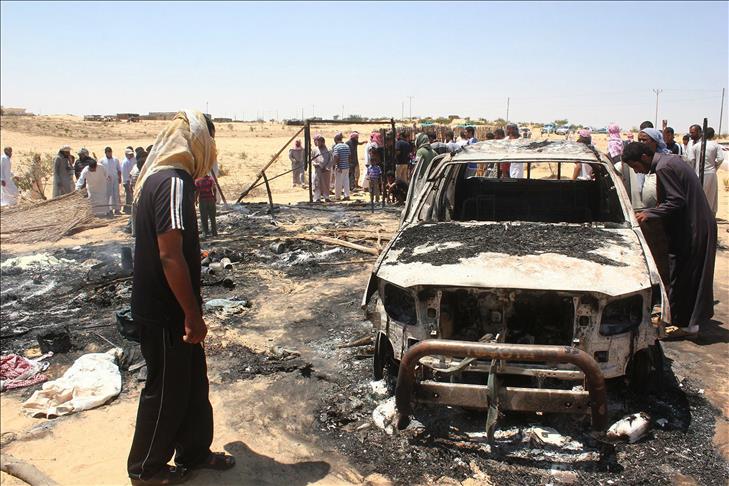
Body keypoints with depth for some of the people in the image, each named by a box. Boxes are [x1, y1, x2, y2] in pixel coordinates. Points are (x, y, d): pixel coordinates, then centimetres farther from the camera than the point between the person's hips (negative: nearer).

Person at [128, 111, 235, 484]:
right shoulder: (174, 183, -23)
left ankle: (194, 452, 36)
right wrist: (193, 315, -20)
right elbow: (170, 257, -27)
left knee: (193, 381, 20)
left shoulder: (159, 177, 9)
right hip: (165, 313, -10)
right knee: (166, 391, 8)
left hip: (166, 307, 10)